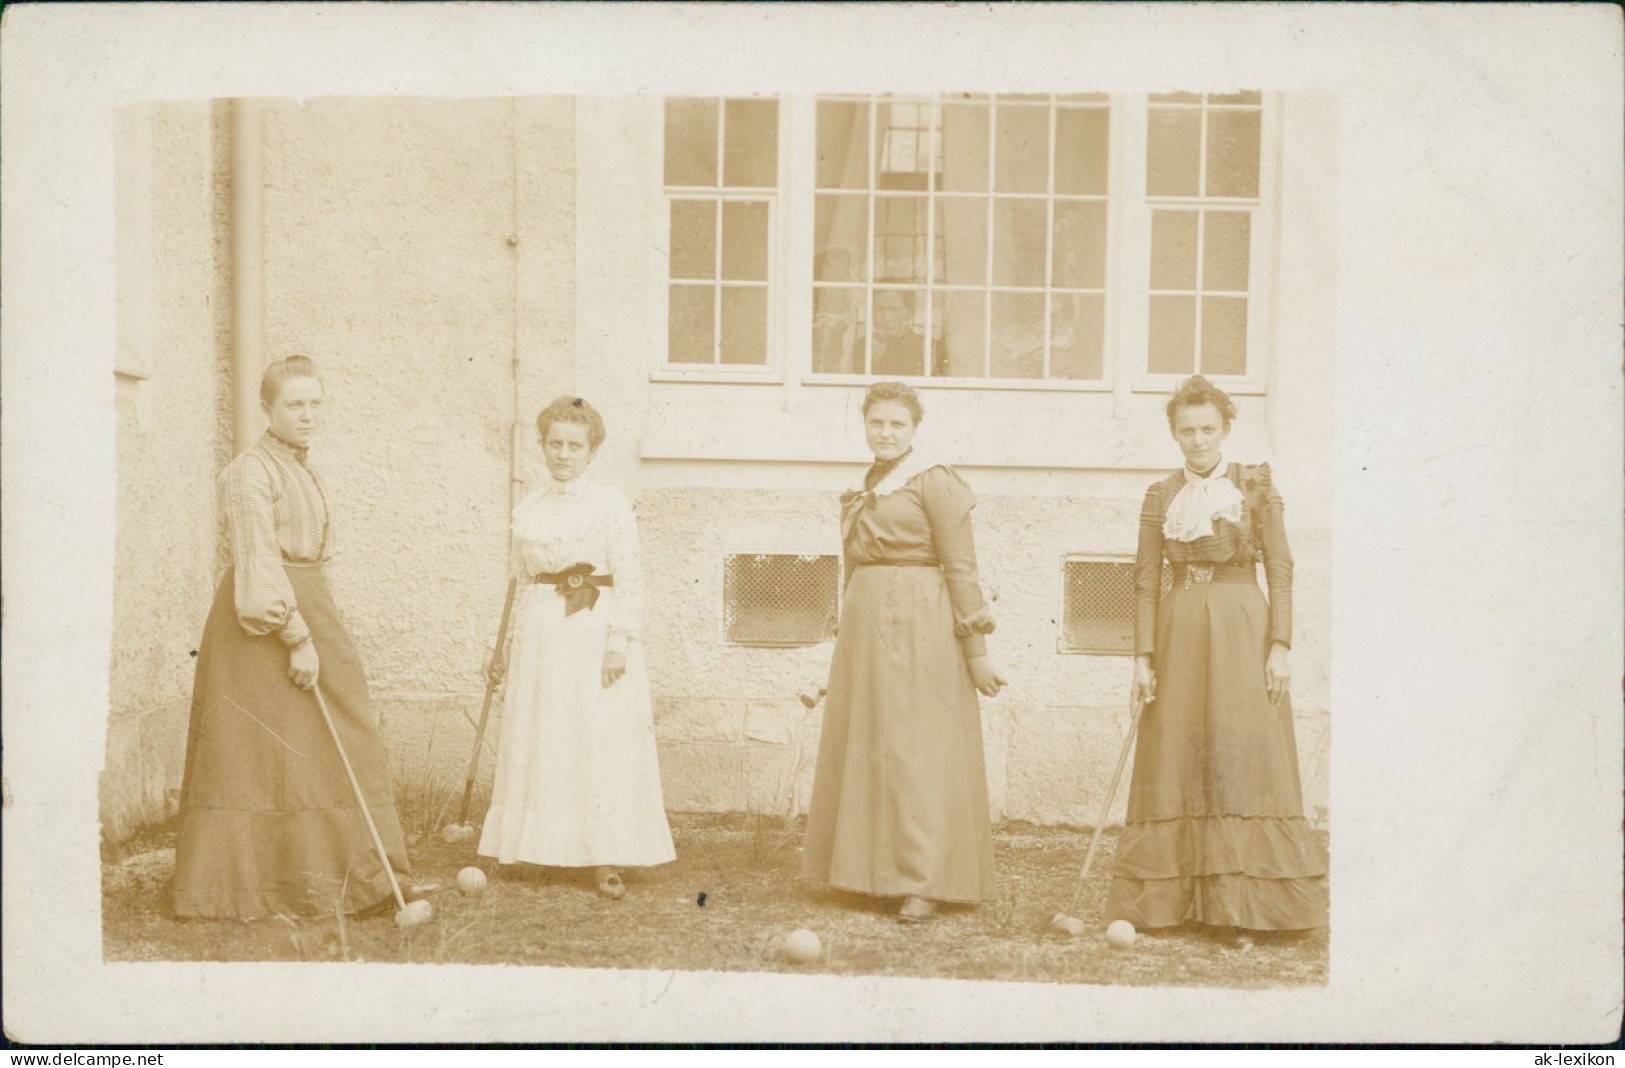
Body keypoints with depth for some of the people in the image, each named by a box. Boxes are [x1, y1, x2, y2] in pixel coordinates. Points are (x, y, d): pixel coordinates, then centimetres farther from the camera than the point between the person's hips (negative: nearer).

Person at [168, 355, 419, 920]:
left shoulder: (305, 471, 15)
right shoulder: (250, 471, -12)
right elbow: (258, 562, -19)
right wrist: (297, 638, -23)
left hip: (309, 612, 9)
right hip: (262, 621, -9)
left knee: (340, 745, 7)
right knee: (257, 752, -3)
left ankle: (363, 875, 13)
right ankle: (239, 887, 8)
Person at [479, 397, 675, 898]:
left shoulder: (610, 504, -1)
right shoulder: (527, 511, 12)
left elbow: (628, 580, -6)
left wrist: (620, 641, -14)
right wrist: (509, 644, 15)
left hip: (594, 632, -4)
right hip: (540, 634, 4)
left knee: (601, 741, -3)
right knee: (537, 741, 5)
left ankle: (605, 859, 1)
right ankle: (540, 847, 16)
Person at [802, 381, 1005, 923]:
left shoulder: (934, 482, -6)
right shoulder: (862, 490, 16)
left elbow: (961, 568, -10)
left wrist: (975, 649, -14)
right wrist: (851, 629, 22)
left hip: (917, 627, -8)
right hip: (864, 622, 8)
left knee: (916, 751, -7)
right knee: (862, 748, 9)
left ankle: (925, 883, -2)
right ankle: (873, 869, 19)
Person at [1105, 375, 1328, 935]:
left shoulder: (1256, 486, 3)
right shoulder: (1161, 497, 9)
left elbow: (1280, 570, 0)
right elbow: (1145, 580, 7)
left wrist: (1280, 646, -9)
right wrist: (1143, 656, -1)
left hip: (1241, 633, -2)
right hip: (1178, 633, 3)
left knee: (1244, 760, -4)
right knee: (1176, 766, 3)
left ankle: (1242, 907, 1)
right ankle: (1170, 900, 9)